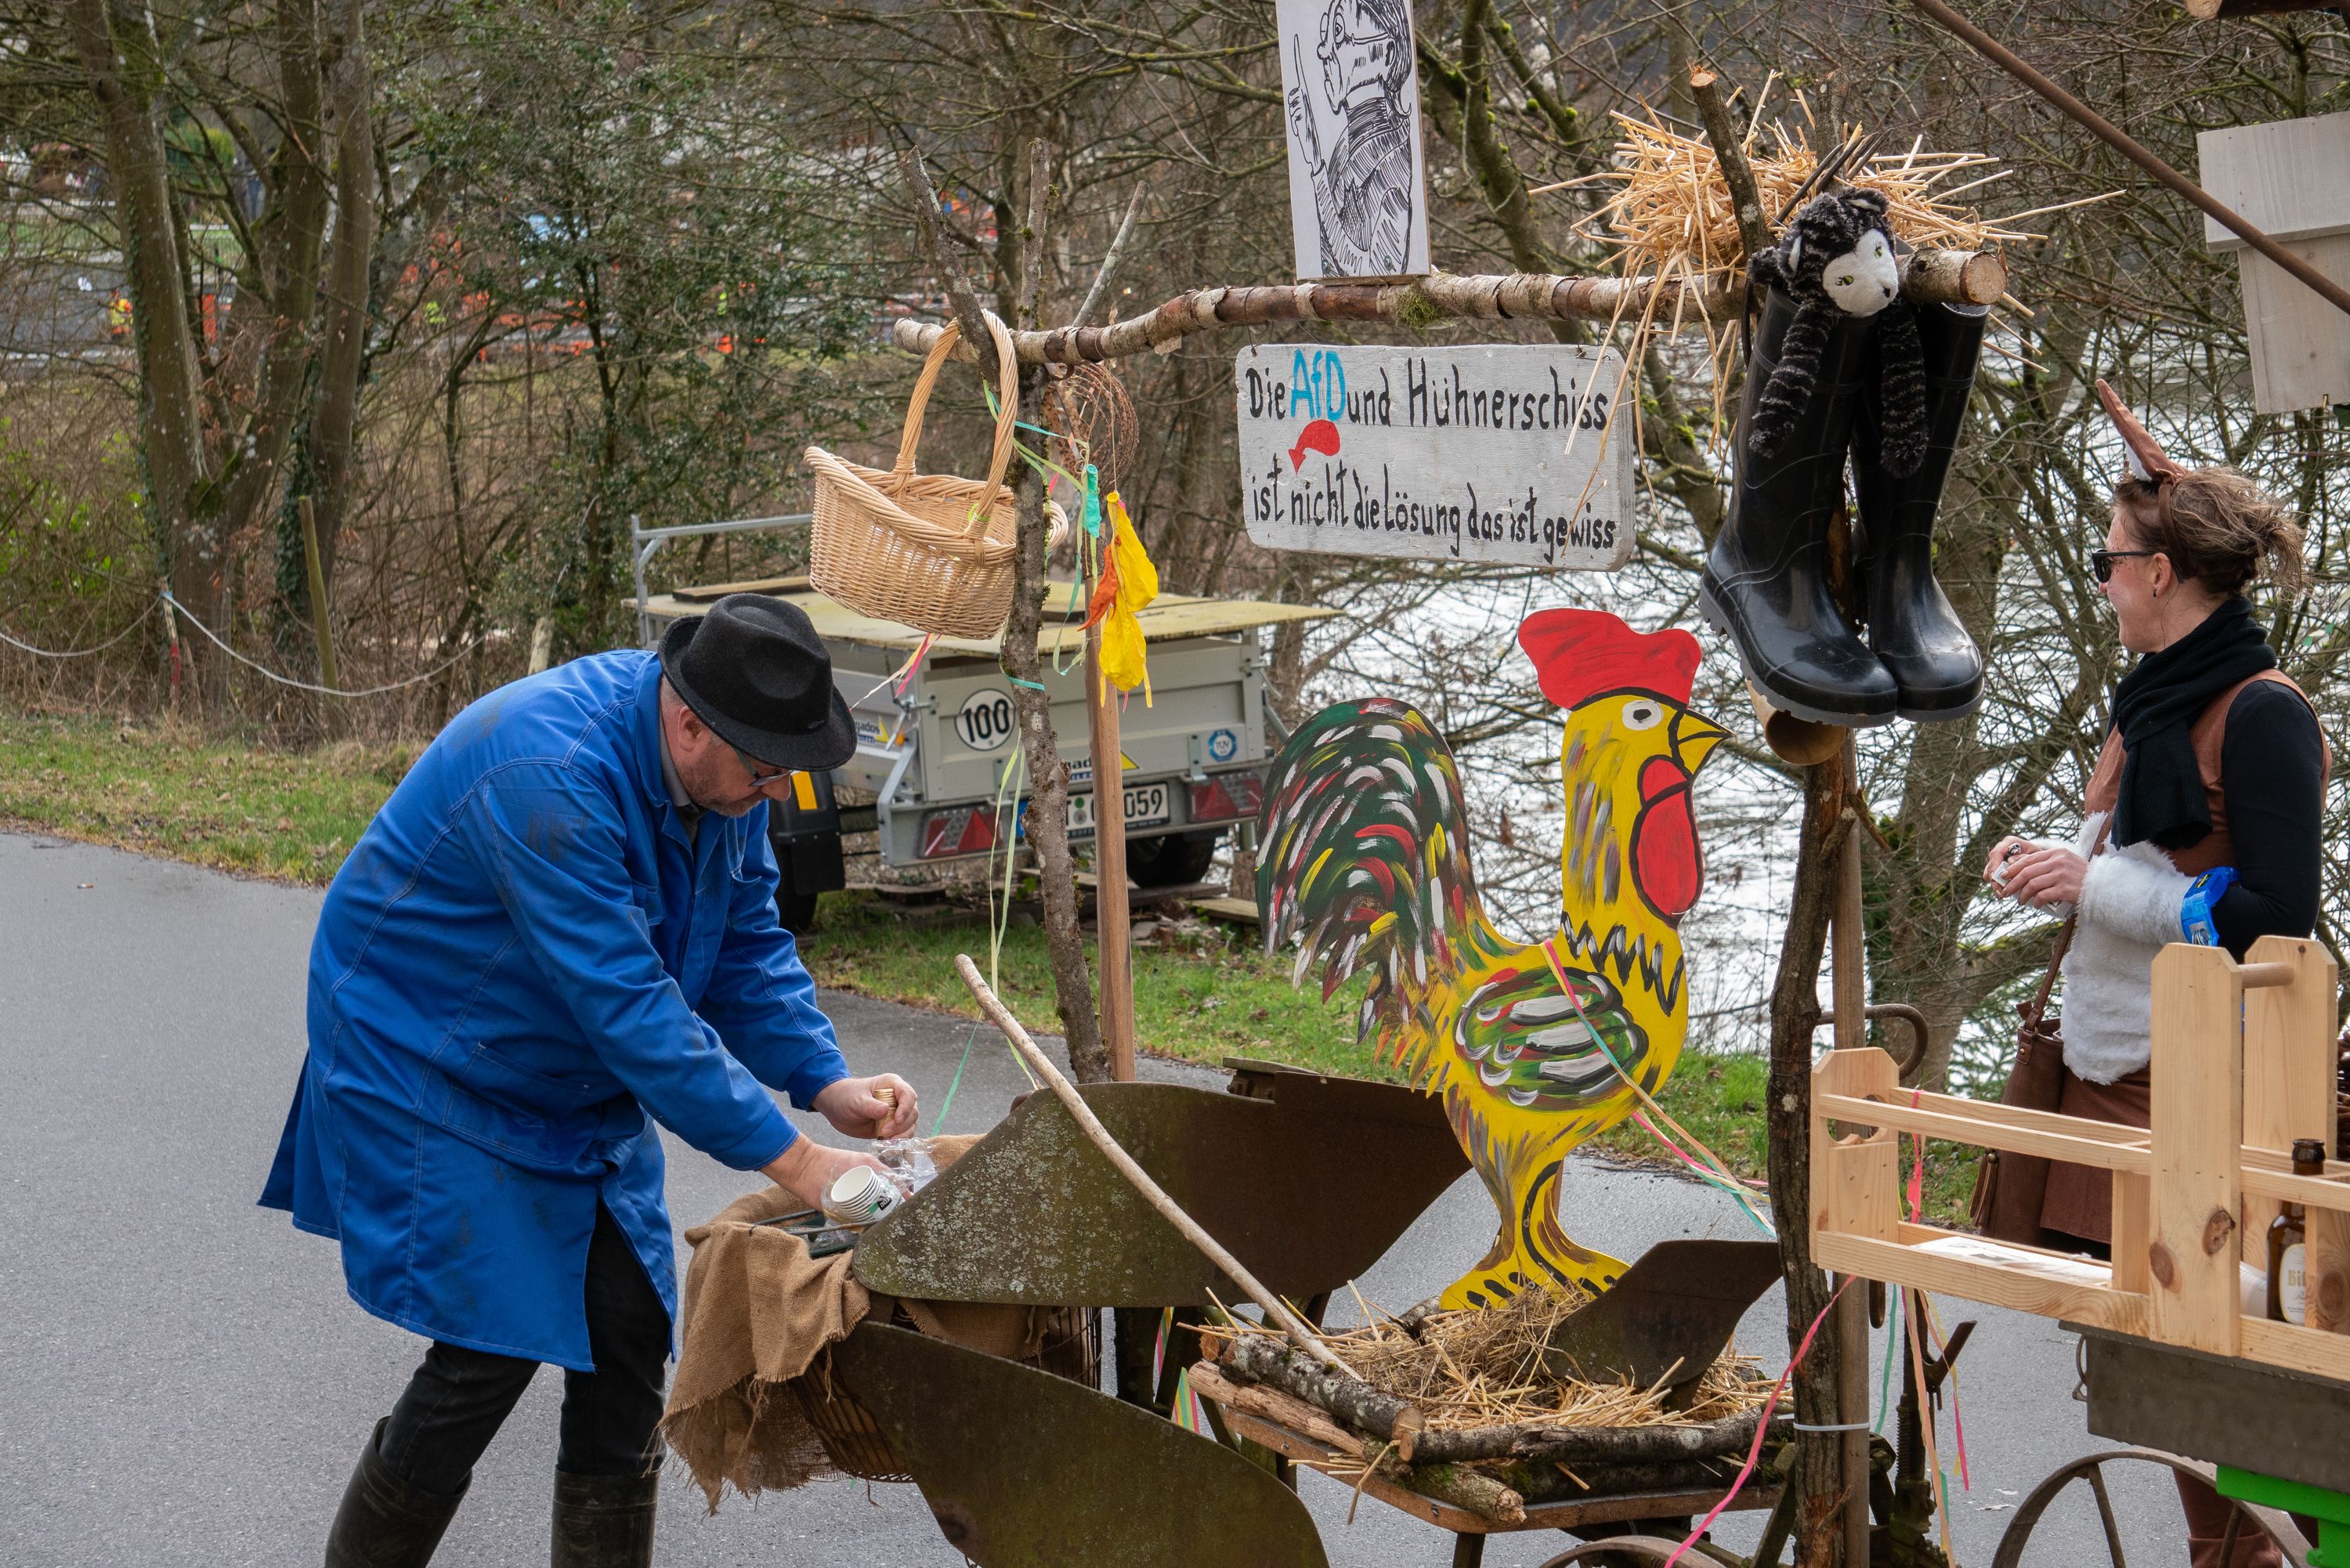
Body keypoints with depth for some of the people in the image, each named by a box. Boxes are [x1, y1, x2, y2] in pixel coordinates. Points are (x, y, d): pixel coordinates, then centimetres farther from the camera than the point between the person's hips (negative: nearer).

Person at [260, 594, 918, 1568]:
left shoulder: (722, 762, -8)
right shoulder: (549, 775, -35)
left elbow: (747, 948, 2)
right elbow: (630, 1010, -36)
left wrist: (827, 1083, -14)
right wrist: (790, 1161, -34)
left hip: (582, 1084, 8)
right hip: (435, 1073, -8)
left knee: (629, 1332, 2)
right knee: (492, 1351, -12)